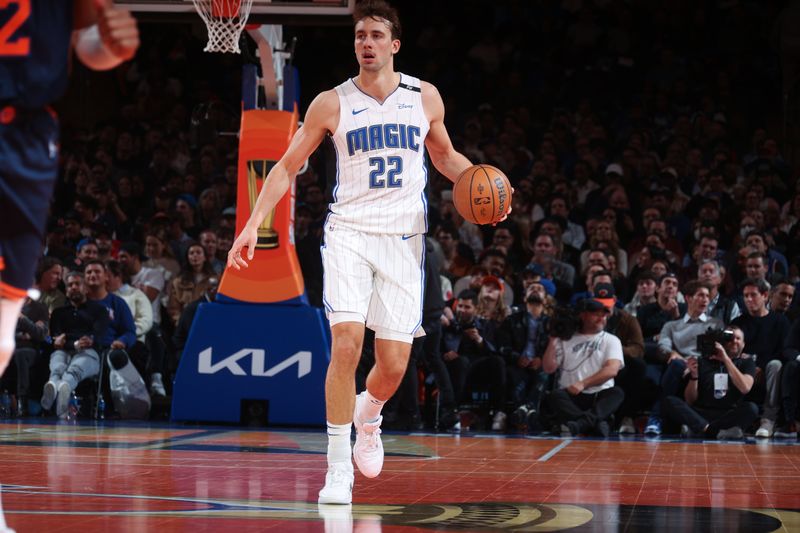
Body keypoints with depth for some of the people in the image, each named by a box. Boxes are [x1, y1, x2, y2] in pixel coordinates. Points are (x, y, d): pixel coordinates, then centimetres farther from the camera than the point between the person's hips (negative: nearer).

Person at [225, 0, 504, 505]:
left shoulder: (425, 97, 4)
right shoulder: (332, 103, -1)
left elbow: (445, 156, 20)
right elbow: (287, 167, 6)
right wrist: (254, 224, -4)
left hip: (403, 236, 2)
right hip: (349, 231, -2)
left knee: (393, 364, -1)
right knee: (346, 342, -19)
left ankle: (368, 415, 35)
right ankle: (339, 468, -10)